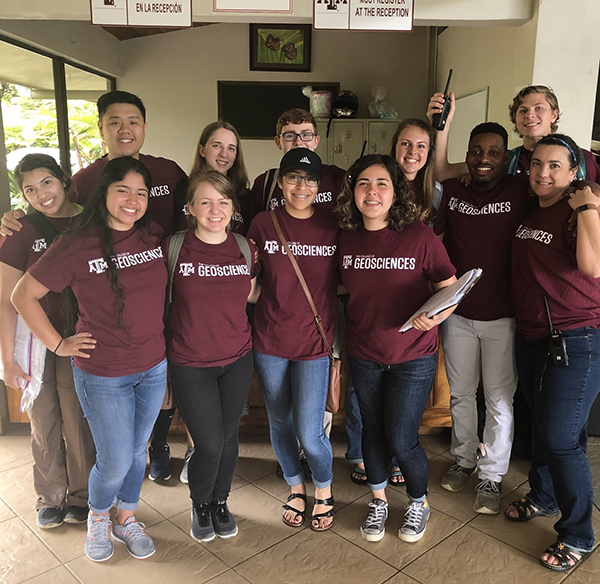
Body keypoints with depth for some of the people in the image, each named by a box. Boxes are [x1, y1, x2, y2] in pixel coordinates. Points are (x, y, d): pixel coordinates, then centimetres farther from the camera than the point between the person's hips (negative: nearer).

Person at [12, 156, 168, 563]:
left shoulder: (154, 238, -2)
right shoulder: (78, 245, -15)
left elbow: (167, 292, 16)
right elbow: (23, 296, -8)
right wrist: (59, 344, -8)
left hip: (154, 369, 4)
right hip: (103, 376, -4)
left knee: (138, 452, 19)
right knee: (115, 463, 7)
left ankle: (127, 519, 43)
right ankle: (97, 517, 39)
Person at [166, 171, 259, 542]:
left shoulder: (244, 248, 0)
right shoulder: (174, 247, -10)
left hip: (237, 359, 3)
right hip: (190, 363, -3)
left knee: (229, 436, 14)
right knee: (209, 445, -1)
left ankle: (221, 502, 41)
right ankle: (200, 505, 31)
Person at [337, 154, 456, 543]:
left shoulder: (420, 237, -15)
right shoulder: (347, 239, -3)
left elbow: (451, 292, -8)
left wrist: (435, 316, -28)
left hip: (413, 357, -3)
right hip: (363, 355, 4)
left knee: (401, 441, 2)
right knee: (373, 430, 17)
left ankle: (420, 503, 33)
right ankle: (379, 501, 42)